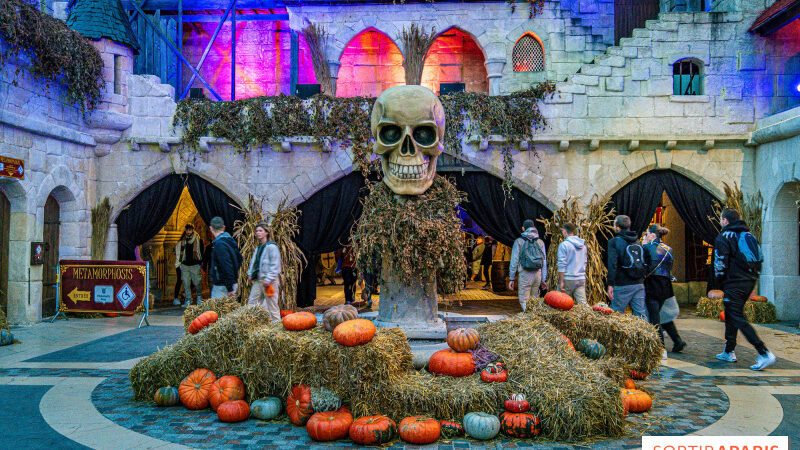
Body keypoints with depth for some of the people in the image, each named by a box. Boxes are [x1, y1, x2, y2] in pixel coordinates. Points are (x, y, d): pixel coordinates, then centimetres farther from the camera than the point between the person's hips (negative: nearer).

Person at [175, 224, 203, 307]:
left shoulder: (198, 240, 2)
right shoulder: (182, 241, 11)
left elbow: (201, 252, 7)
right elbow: (178, 252, 18)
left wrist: (200, 262, 1)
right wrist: (178, 264, 12)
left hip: (195, 265, -3)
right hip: (184, 265, 3)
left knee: (196, 283, 1)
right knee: (186, 284, 1)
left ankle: (199, 297, 25)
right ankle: (188, 300, 6)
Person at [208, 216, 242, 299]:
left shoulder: (219, 244, -17)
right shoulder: (230, 240, 11)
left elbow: (227, 267, -22)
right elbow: (239, 258, 21)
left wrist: (230, 289, -20)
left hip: (222, 285, -9)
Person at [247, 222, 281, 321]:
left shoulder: (271, 247, -8)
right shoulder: (258, 248, 18)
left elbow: (275, 265, -14)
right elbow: (253, 262, 29)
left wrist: (268, 279, -18)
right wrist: (250, 274, 14)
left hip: (269, 281, -8)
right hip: (258, 280, 8)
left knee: (272, 305, -3)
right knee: (251, 303, 7)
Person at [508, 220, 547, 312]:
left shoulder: (519, 241, -1)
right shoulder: (540, 242, 9)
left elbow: (514, 261, -3)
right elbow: (544, 262, 9)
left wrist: (511, 278, 2)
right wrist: (543, 280, 14)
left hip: (525, 275, -4)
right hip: (538, 274, 4)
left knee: (524, 301, 0)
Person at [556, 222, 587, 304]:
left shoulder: (564, 245, -8)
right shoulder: (583, 245, 12)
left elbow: (562, 265, -13)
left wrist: (561, 282, -12)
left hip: (568, 279, -5)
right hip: (581, 279, 6)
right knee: (583, 303, 0)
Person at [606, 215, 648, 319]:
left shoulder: (614, 241, -6)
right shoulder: (637, 241, 15)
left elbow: (612, 264, -14)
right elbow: (645, 263, 19)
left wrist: (610, 284, -15)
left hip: (623, 286, -6)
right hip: (639, 284, 6)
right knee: (641, 315, 7)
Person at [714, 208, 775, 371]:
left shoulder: (724, 237, -7)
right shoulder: (749, 235, 16)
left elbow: (720, 263, -11)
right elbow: (759, 259, 18)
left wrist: (720, 282, 2)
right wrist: (751, 277, 20)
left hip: (734, 284, -8)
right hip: (750, 281, 8)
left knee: (738, 318, -9)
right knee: (731, 315, 18)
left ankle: (764, 353, -19)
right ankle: (729, 352, 22)